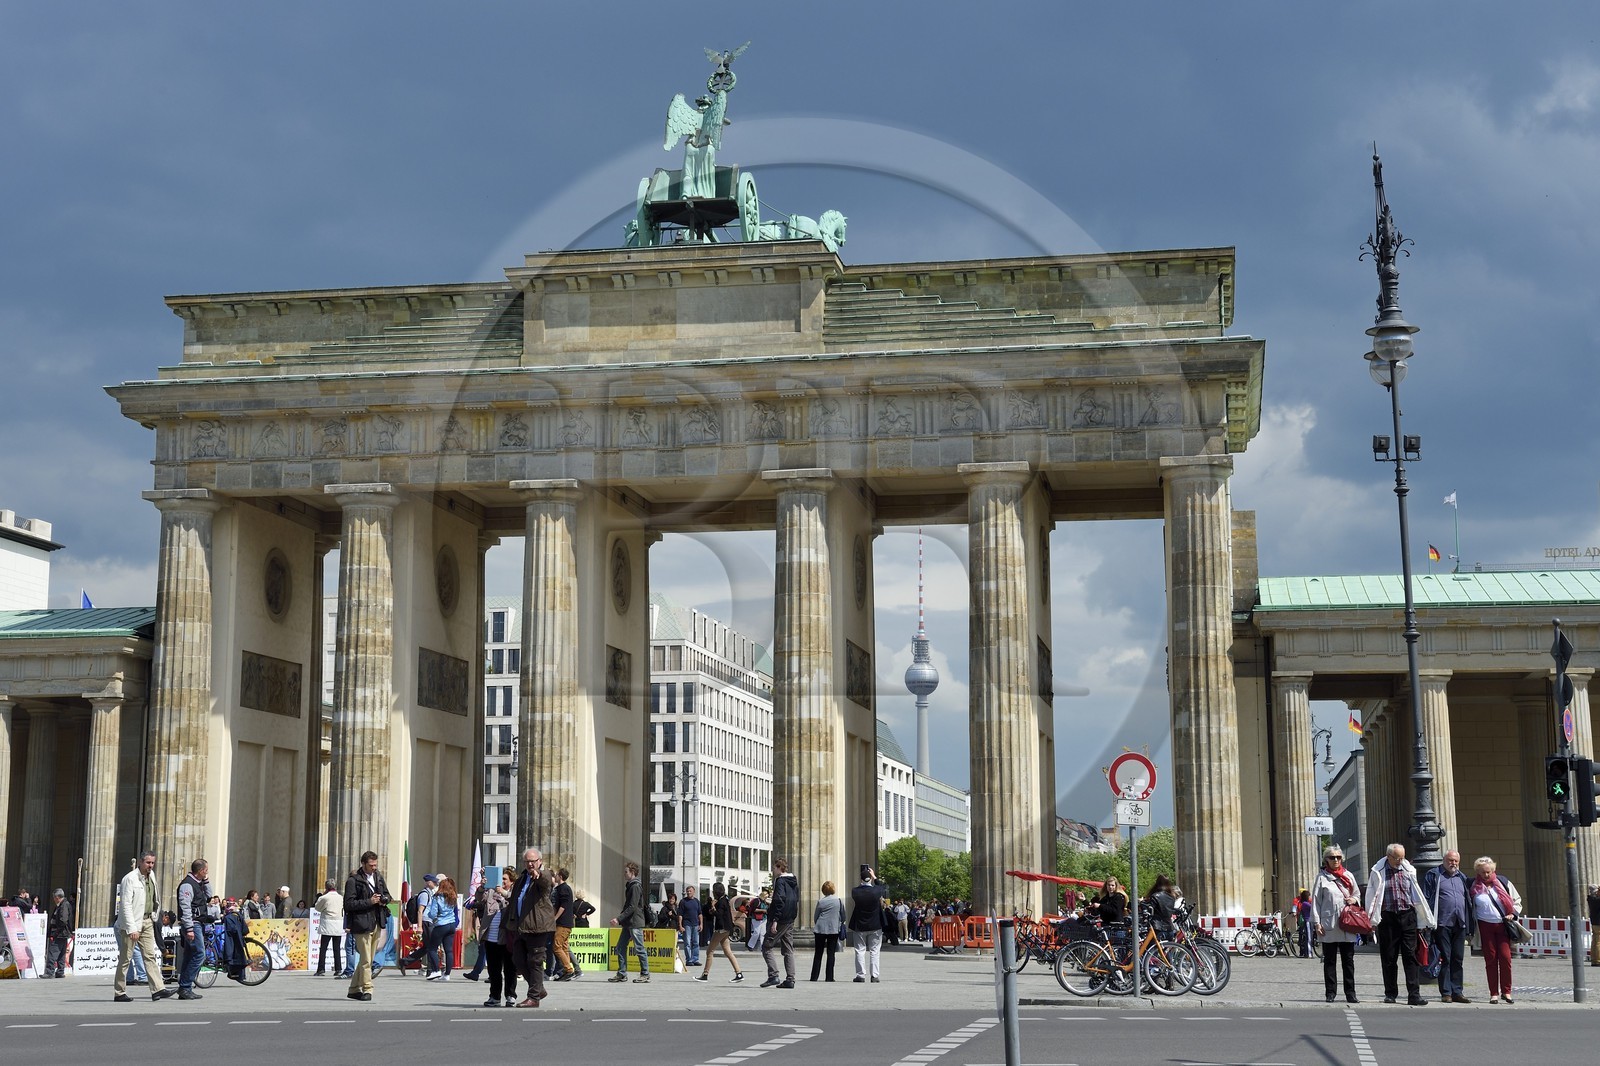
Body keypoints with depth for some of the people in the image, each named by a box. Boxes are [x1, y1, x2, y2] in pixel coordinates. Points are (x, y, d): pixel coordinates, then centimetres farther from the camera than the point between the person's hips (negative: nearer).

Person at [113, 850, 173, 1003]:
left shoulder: (151, 876, 10)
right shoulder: (130, 879, -14)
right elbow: (126, 905, -18)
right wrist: (132, 928, -22)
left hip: (147, 922, 7)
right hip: (131, 923, -7)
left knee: (150, 956, 1)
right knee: (125, 958, -1)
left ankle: (158, 989, -5)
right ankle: (119, 993, 6)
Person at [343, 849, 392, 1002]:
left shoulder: (378, 877, 11)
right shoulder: (353, 880, -10)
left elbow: (386, 894, 24)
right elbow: (349, 904, -14)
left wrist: (384, 900, 1)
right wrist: (370, 901, -19)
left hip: (376, 923, 7)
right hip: (362, 924, -7)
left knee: (366, 959, 13)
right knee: (365, 959, -8)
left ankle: (354, 989, 22)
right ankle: (367, 990, -3)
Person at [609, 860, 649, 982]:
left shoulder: (636, 887, -14)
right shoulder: (629, 886, 16)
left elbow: (632, 907, -20)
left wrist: (619, 919, -21)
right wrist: (620, 919, 14)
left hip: (635, 923, -10)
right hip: (628, 924, 10)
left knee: (639, 948, -3)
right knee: (620, 948, 7)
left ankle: (645, 974, 4)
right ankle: (621, 974, 11)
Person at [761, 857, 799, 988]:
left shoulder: (780, 881, -12)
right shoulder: (794, 881, 14)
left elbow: (779, 901, -21)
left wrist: (775, 920, -22)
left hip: (780, 919, -8)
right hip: (790, 921, 8)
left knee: (767, 947, -2)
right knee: (788, 950, 10)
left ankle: (773, 976, -13)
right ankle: (790, 979, 6)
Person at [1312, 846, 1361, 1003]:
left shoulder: (1348, 876, 13)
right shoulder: (1322, 877, 3)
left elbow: (1357, 895, 21)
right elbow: (1315, 900, 1)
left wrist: (1354, 900, -3)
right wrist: (1316, 922, -6)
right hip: (1329, 924, -3)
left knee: (1348, 960, 3)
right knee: (1329, 961, 2)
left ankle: (1350, 994, 7)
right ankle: (1330, 994, 6)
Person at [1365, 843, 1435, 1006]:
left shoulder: (1408, 871, 11)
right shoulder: (1378, 872, 2)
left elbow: (1417, 896, 15)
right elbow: (1372, 896, 3)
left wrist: (1426, 919, 13)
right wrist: (1373, 919, -3)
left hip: (1407, 916, 2)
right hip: (1388, 917, -2)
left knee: (1410, 956, -4)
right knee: (1388, 957, 4)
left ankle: (1414, 995, -7)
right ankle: (1390, 994, 14)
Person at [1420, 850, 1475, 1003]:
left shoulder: (1462, 878, 18)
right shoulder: (1433, 875, 3)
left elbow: (1469, 899, 20)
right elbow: (1426, 898, -1)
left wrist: (1469, 927, 14)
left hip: (1460, 925, 5)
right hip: (1442, 924, -5)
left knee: (1458, 959, 6)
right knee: (1445, 959, -4)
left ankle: (1457, 992, 11)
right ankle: (1446, 993, -2)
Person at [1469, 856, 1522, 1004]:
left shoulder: (1503, 882, 5)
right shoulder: (1473, 886, 4)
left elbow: (1517, 900, 15)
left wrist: (1513, 913, -1)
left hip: (1503, 925, 0)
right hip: (1485, 926, 0)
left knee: (1505, 957, -8)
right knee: (1490, 959, 0)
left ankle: (1506, 991, 3)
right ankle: (1494, 993, 5)